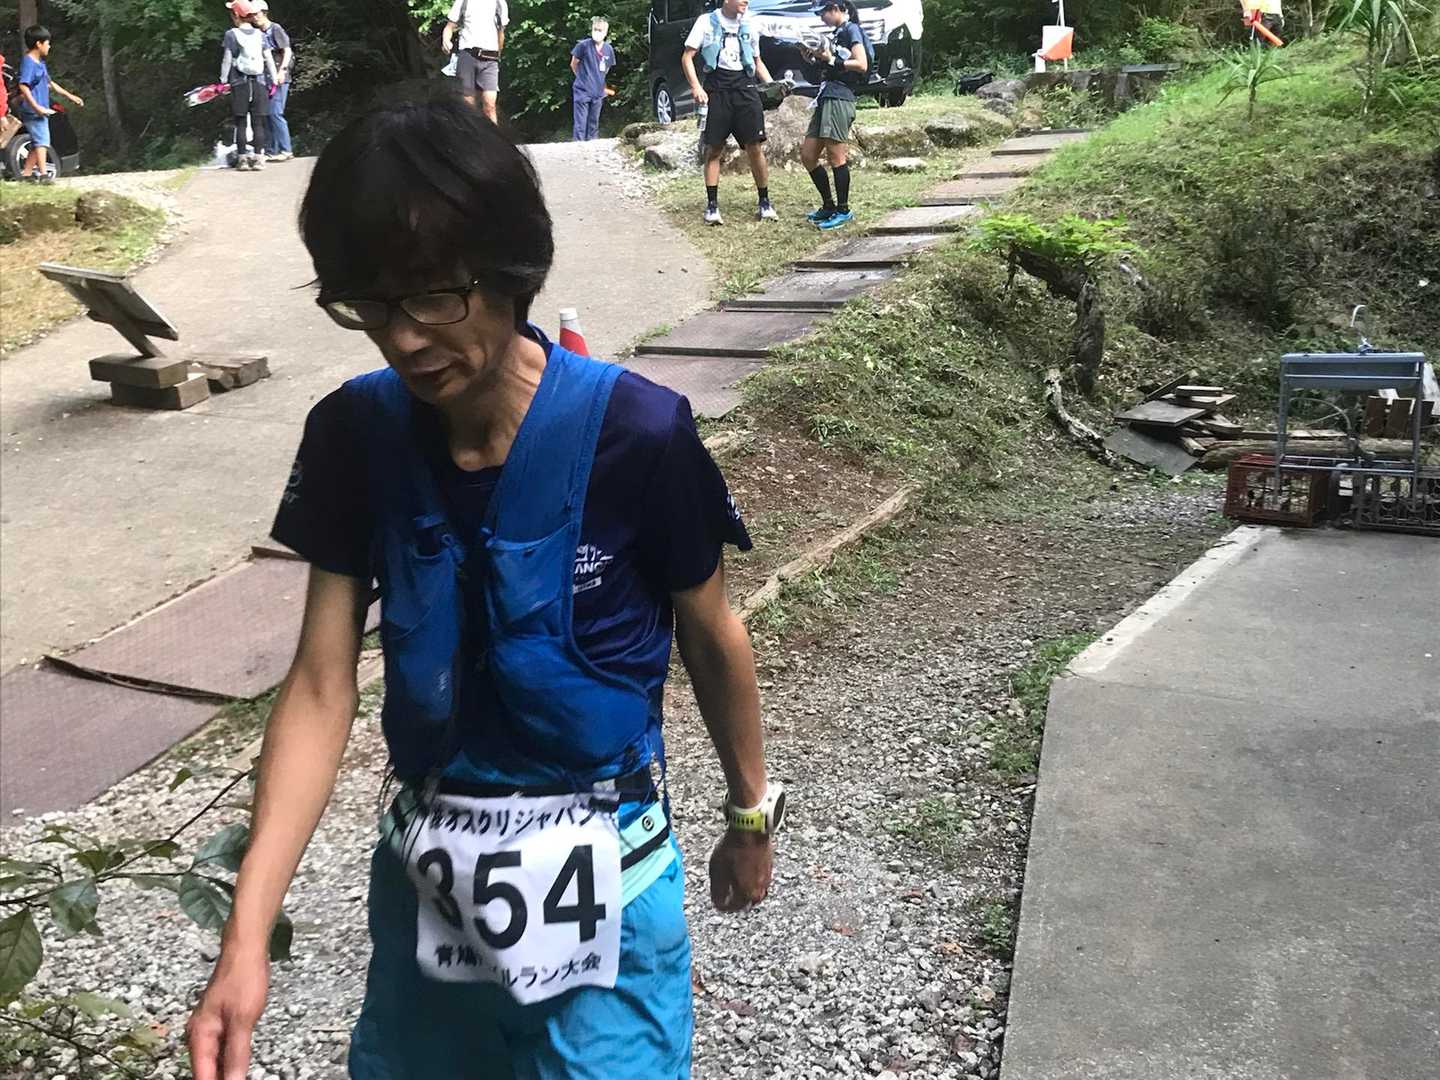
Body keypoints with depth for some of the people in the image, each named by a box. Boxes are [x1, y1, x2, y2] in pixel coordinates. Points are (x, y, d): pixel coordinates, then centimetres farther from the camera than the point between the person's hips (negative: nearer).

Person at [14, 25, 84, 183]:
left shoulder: (40, 63, 17)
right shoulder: (28, 62, -14)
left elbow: (50, 83, 29)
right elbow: (23, 86, -23)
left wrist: (70, 96, 30)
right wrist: (36, 107, -28)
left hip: (40, 111, 10)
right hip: (33, 111, -10)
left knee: (37, 143, 14)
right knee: (42, 140, -17)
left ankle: (26, 173, 21)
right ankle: (43, 174, -24)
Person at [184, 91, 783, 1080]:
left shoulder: (636, 435, -21)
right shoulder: (355, 435, -10)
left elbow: (712, 638, -6)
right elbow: (322, 685, -9)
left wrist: (752, 815, 7)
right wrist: (247, 935, -17)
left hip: (599, 875, -4)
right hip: (425, 868, 5)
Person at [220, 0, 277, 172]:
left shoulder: (231, 34, -5)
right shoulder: (260, 34, 4)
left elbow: (227, 60, -4)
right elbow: (269, 58, 4)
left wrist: (223, 80, 3)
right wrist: (273, 79, 10)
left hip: (239, 83, -2)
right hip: (259, 82, 2)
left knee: (240, 123, 4)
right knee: (258, 122, 3)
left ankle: (242, 158, 4)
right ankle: (257, 157, 1)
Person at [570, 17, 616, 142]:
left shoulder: (608, 49, 0)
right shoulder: (583, 45, -12)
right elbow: (573, 64, 0)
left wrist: (600, 82, 15)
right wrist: (583, 79, 10)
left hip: (598, 93, 4)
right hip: (582, 91, -4)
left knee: (594, 125, 13)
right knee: (580, 125, -5)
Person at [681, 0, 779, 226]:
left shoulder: (749, 27, 14)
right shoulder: (706, 21, 4)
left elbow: (757, 62, 24)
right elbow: (687, 57, 2)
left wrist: (772, 85, 8)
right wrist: (695, 86, -12)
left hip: (744, 87, 2)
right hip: (716, 88, -2)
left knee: (755, 147, -3)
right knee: (713, 149, 0)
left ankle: (764, 203, 8)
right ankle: (712, 206, 6)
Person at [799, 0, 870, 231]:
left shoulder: (852, 30, -2)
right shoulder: (837, 33, 23)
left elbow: (862, 65, -12)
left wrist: (831, 60, -13)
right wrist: (816, 58, 10)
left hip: (840, 98, -10)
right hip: (825, 98, 10)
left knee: (836, 156, -9)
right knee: (807, 155, 8)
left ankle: (843, 210, -2)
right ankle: (828, 206, 16)